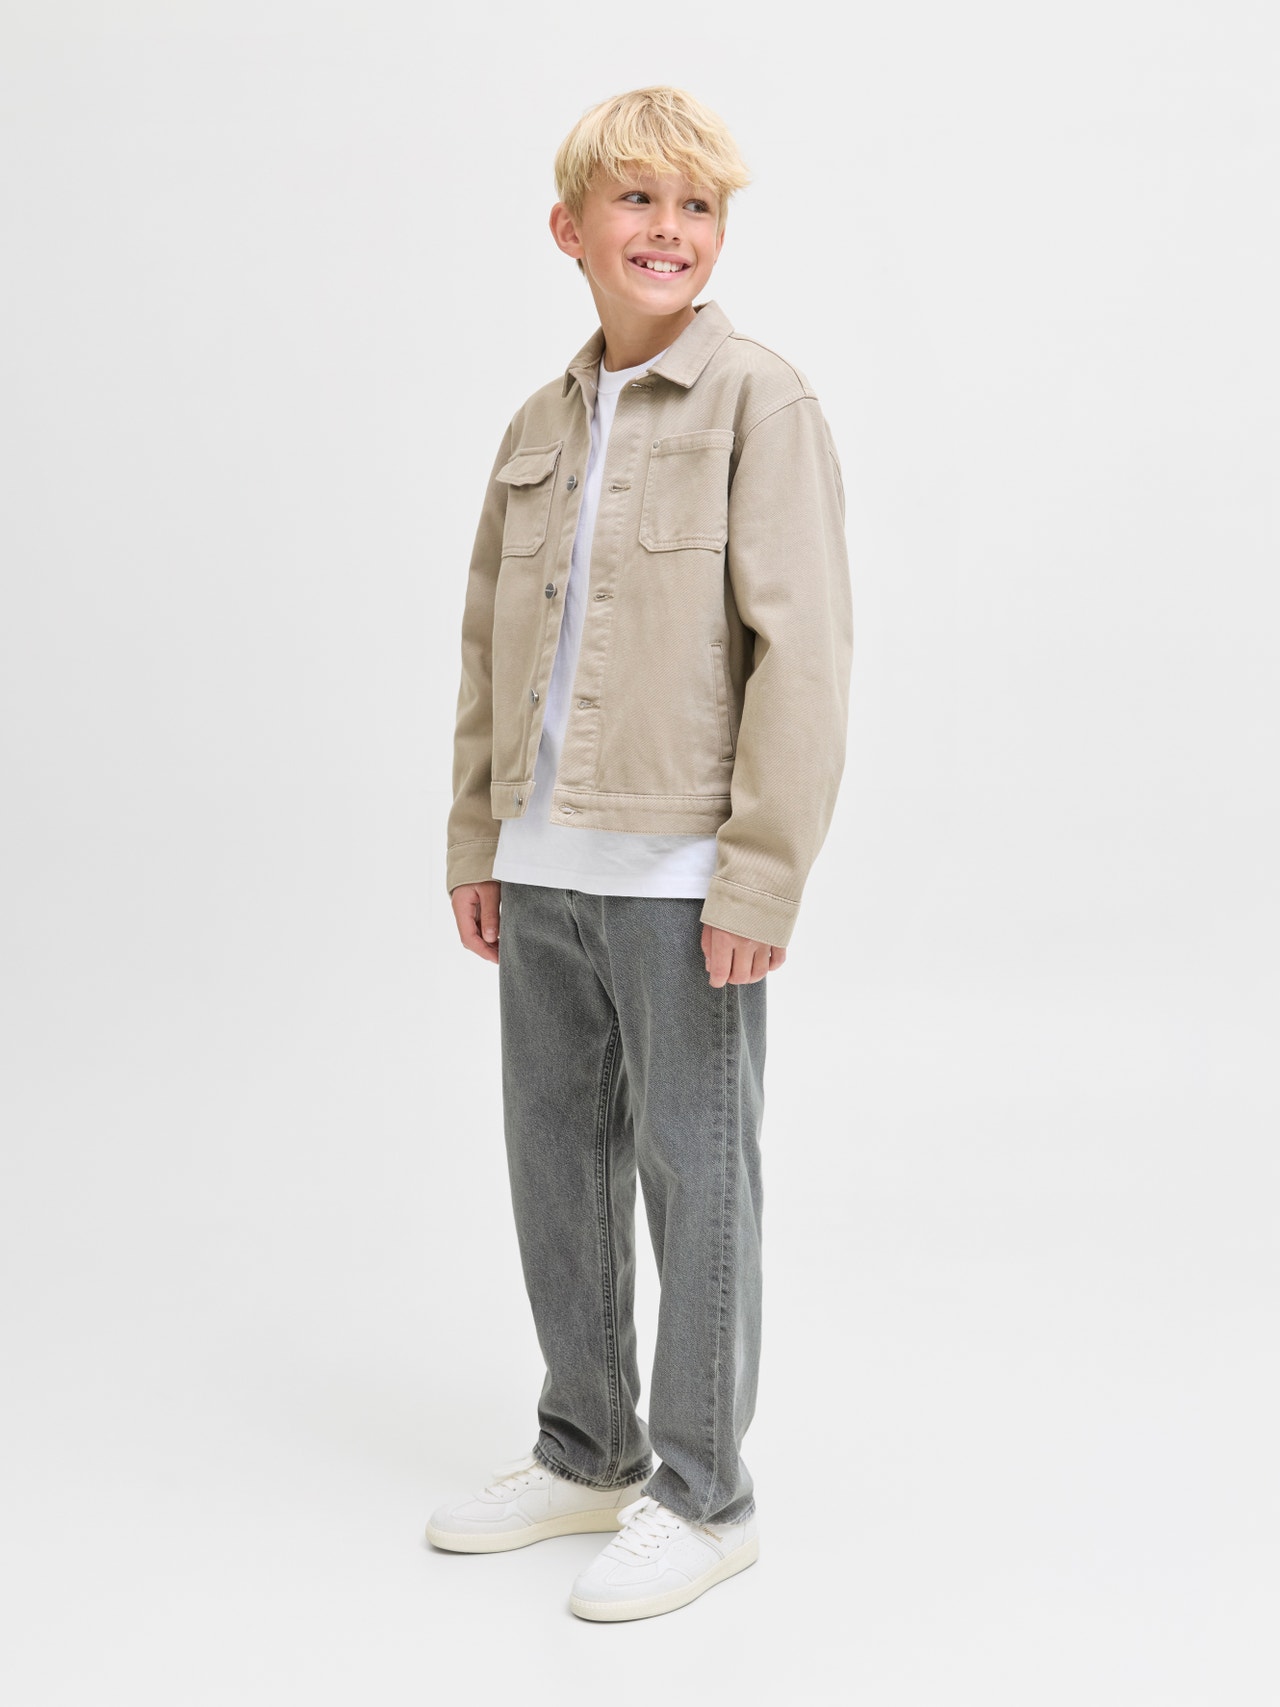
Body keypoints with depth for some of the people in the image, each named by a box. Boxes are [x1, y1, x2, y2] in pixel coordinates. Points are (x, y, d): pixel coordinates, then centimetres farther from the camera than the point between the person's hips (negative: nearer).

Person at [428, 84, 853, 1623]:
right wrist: (476, 840, 13)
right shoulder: (540, 427, 13)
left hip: (680, 872, -6)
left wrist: (762, 872, -16)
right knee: (556, 1162, 14)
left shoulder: (761, 403, -6)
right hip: (545, 868, 6)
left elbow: (802, 645, -12)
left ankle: (703, 1498, 19)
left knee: (694, 1174, 4)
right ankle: (586, 1454, 32)